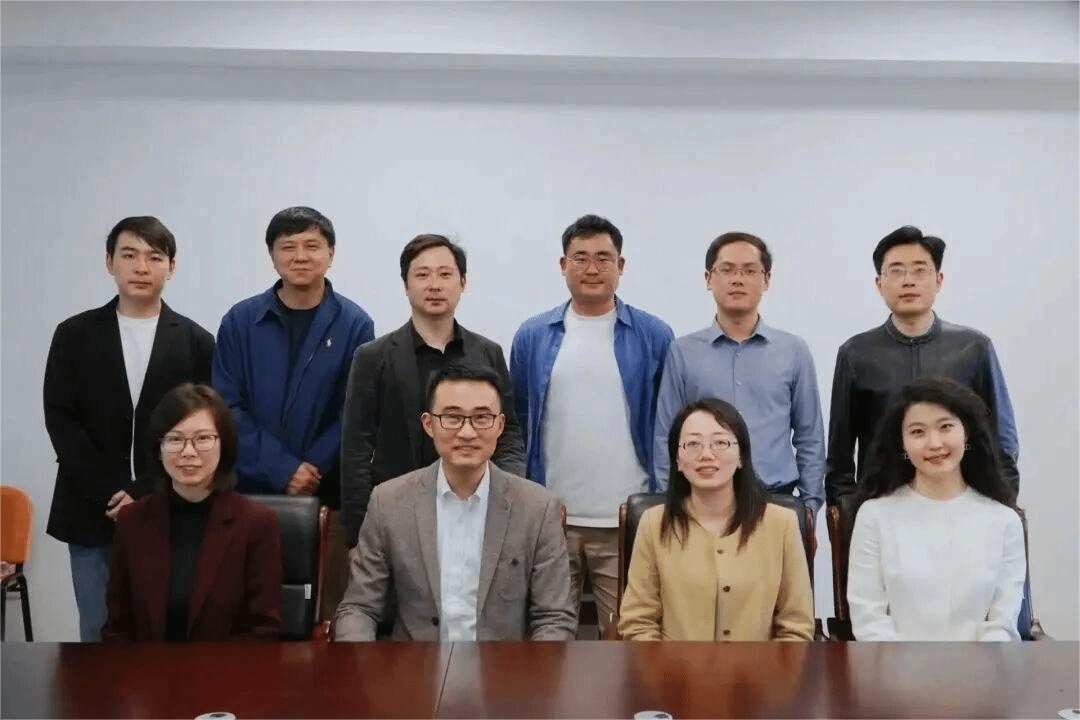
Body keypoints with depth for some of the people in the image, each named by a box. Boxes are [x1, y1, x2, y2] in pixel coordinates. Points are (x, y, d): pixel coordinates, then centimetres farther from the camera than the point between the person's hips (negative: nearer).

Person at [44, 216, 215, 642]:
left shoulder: (196, 342, 4)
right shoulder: (74, 335, 6)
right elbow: (60, 422, 0)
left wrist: (145, 494, -10)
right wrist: (108, 493, -10)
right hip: (92, 514, 1)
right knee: (98, 634, 6)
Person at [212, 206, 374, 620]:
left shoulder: (354, 325, 0)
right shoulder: (240, 322, 3)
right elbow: (228, 409, -1)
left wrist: (311, 470, -12)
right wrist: (283, 470, -11)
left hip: (329, 494, -1)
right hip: (250, 492, 1)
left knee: (328, 609, 2)